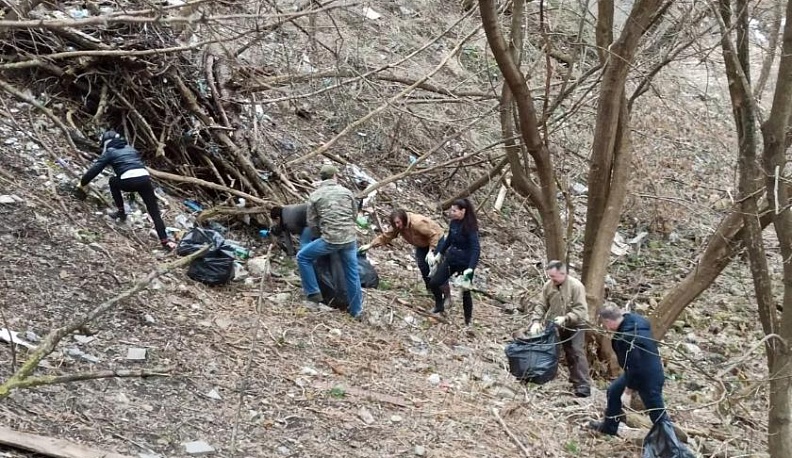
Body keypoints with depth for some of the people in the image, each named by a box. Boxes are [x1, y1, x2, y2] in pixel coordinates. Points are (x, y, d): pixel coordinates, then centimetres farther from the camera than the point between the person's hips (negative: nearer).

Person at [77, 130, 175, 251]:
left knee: (113, 182, 31)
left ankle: (121, 212, 28)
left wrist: (82, 183, 27)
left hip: (129, 181, -4)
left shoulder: (109, 152, 15)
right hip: (145, 178, 4)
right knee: (154, 212, 6)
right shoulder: (130, 148, 30)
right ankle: (165, 241, -5)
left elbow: (95, 169, 14)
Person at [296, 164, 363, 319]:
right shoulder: (346, 192, 7)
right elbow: (355, 214, 16)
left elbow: (311, 223, 3)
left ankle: (313, 293, 15)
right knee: (352, 274, 14)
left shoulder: (315, 195, 1)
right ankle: (356, 310, 22)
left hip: (330, 239, -3)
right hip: (350, 238, 3)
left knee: (303, 257, 16)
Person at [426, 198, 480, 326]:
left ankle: (468, 321, 19)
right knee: (433, 283, 7)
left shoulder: (470, 227, -23)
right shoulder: (454, 222, -2)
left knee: (465, 292, 3)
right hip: (451, 259, 7)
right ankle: (439, 306, 32)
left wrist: (470, 268, -37)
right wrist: (438, 254, 20)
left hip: (465, 263, -7)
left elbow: (476, 249, -28)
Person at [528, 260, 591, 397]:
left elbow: (581, 310, -23)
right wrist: (536, 321, -15)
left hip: (574, 326, -5)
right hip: (555, 326, 5)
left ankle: (583, 385, -12)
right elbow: (541, 306, 1)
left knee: (576, 353, -12)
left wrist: (565, 318, -36)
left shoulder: (576, 286, -20)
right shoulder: (548, 286, -6)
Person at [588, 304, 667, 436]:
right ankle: (609, 427, 41)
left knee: (656, 411, 1)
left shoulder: (626, 339, -35)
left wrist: (631, 385, -13)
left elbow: (634, 365, -29)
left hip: (648, 378, -10)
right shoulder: (635, 320, -7)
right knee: (614, 391, 23)